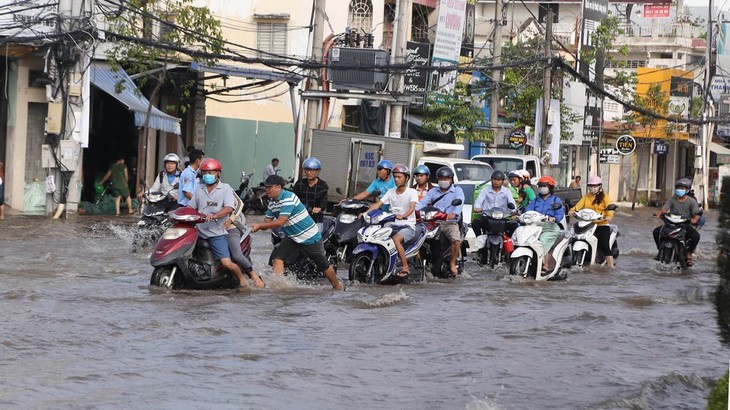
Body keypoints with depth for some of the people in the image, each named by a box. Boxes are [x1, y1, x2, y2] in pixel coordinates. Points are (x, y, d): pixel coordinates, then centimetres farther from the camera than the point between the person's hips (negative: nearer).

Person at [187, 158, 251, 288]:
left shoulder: (225, 188, 1)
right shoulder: (199, 190, 18)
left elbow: (229, 208, -14)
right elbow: (190, 207, 16)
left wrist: (214, 215, -32)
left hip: (217, 232, -5)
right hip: (199, 231, 5)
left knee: (227, 263, -16)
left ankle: (241, 277, 10)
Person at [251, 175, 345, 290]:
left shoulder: (288, 198, -26)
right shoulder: (272, 203, 3)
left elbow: (280, 222, -31)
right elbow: (267, 222, 4)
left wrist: (259, 226, -29)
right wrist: (255, 227, -19)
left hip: (309, 237, -7)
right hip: (292, 238, 7)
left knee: (323, 264, 8)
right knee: (277, 258, -16)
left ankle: (338, 286, 28)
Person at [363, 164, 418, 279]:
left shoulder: (412, 192, -2)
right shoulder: (391, 192, 14)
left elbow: (412, 207, -20)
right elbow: (378, 204, 4)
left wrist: (403, 216, -41)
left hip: (407, 226, -5)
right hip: (393, 225, 6)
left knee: (395, 239, -35)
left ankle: (405, 267, -27)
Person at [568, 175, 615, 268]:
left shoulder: (604, 197, 4)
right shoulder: (586, 196, 16)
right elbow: (579, 205, 2)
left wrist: (609, 216, -32)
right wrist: (572, 210, -19)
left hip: (602, 225, -4)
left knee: (604, 245, -14)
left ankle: (610, 265, -13)